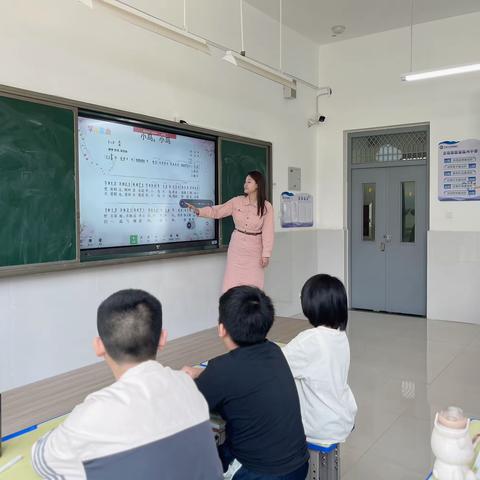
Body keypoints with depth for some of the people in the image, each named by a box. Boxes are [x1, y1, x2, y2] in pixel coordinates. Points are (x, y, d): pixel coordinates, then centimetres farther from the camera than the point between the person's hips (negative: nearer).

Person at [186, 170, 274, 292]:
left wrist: (266, 254, -11)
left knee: (254, 286, 5)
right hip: (237, 247, 2)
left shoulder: (267, 206, -8)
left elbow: (267, 232, -9)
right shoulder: (237, 201, -2)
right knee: (232, 284, 4)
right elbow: (217, 211, -3)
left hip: (254, 250, -2)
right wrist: (198, 211, -17)